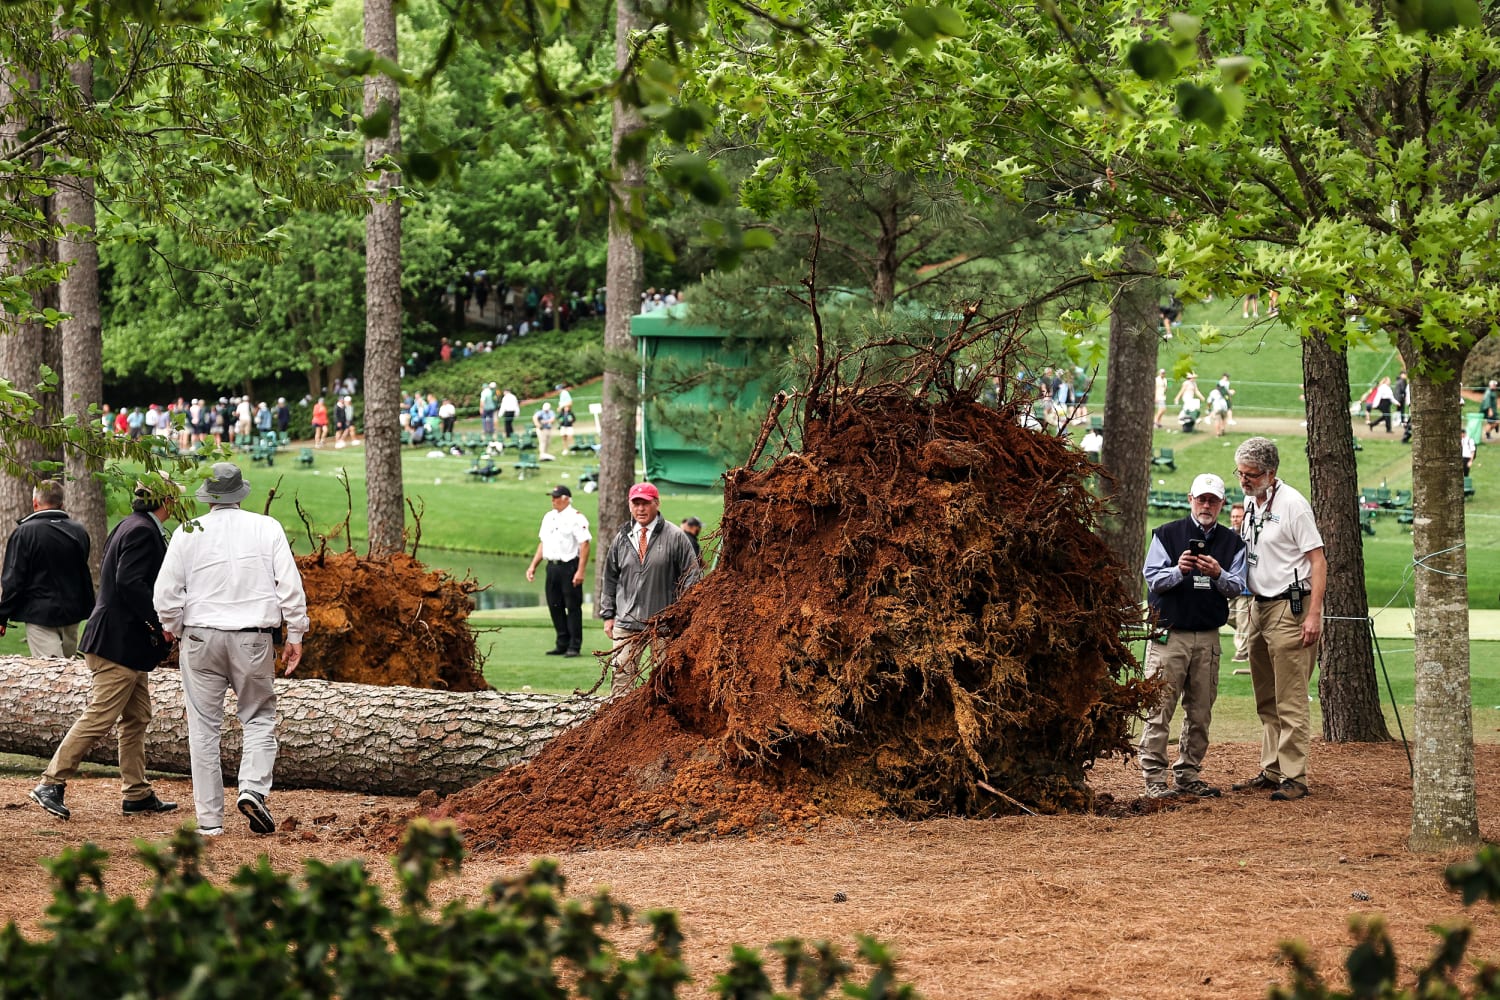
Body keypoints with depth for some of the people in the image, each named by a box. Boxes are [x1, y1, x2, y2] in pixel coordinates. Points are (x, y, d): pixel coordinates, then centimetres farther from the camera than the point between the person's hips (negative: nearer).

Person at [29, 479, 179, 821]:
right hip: (121, 642, -11)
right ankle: (51, 784, -7)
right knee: (99, 716, -10)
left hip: (127, 642, 11)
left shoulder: (132, 527, 15)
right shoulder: (143, 532, -15)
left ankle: (137, 794, 16)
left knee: (137, 718, 13)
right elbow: (129, 581, -25)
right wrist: (159, 624, -20)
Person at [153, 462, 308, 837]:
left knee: (204, 728, 6)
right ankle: (253, 789, -10)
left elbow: (166, 592, -2)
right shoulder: (267, 528, -1)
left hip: (200, 638, 0)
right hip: (253, 639, 0)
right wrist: (295, 635, 6)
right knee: (259, 718, 13)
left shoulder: (188, 533, -2)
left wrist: (172, 626, 17)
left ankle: (210, 819, 5)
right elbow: (290, 585, -3)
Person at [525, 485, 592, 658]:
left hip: (569, 566, -8)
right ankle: (562, 644, 17)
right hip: (552, 566, 8)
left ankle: (574, 646, -2)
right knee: (555, 606, 9)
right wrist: (533, 565, 15)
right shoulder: (549, 517, 16)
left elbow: (584, 544, -14)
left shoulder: (576, 517, -8)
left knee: (573, 606, -5)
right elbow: (543, 543, 22)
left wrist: (580, 571, -21)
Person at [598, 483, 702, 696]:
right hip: (627, 622, 3)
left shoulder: (675, 537, -2)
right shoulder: (622, 538, 10)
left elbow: (691, 575, 0)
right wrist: (608, 614, 12)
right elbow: (610, 578, 17)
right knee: (622, 675, -4)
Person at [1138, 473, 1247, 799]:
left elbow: (1237, 588, 3)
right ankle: (1154, 777, -8)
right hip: (1169, 634, -3)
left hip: (1208, 638, 3)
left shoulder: (1232, 543, 11)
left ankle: (1188, 774, 14)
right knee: (1159, 708, -8)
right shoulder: (1167, 534, 4)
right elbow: (1152, 578, -4)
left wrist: (1218, 575, -18)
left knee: (1200, 711, 6)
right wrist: (1179, 570, -23)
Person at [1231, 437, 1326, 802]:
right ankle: (1271, 772, 20)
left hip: (1290, 609, -9)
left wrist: (1313, 614, -21)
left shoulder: (1291, 504, -13)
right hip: (1259, 607, 9)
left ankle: (1294, 778, -6)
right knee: (1266, 701, 13)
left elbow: (1318, 561, -16)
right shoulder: (1249, 502, 11)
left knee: (1290, 701, -8)